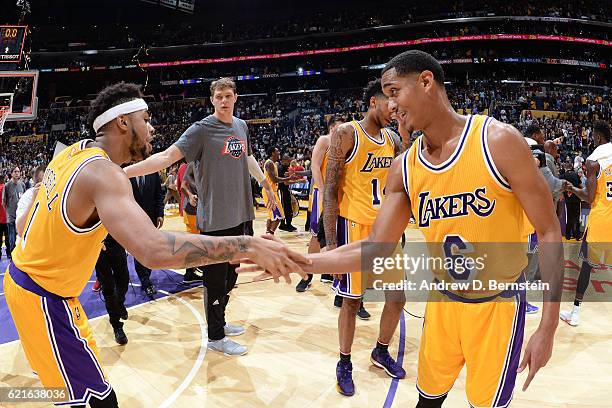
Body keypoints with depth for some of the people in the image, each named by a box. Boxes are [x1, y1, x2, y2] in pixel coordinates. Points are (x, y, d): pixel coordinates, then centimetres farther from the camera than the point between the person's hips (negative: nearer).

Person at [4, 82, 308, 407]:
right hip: (43, 297, -10)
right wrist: (249, 247, -48)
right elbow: (155, 250, -48)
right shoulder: (103, 173, -30)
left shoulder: (72, 152, 1)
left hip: (22, 274, 10)